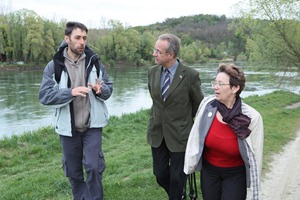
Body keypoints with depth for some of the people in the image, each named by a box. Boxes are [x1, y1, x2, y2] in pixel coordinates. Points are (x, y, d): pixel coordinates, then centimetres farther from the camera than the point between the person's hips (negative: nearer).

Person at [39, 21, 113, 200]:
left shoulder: (94, 62, 1)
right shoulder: (54, 66, -5)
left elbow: (109, 87, 5)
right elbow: (44, 96, -11)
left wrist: (101, 90, -19)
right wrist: (70, 92, -26)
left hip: (92, 125, 0)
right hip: (68, 127, 0)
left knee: (93, 166, -7)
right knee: (73, 171, 14)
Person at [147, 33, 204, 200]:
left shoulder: (190, 75, -16)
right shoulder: (152, 71, -2)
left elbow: (198, 104, -1)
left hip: (179, 134, -4)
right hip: (157, 132, 4)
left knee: (176, 177, 9)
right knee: (160, 174, 14)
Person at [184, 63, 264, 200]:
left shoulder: (252, 117, -21)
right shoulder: (207, 104, -15)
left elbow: (255, 155, -11)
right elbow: (196, 135, -2)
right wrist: (190, 163, 5)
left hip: (235, 175, -2)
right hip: (208, 170, 3)